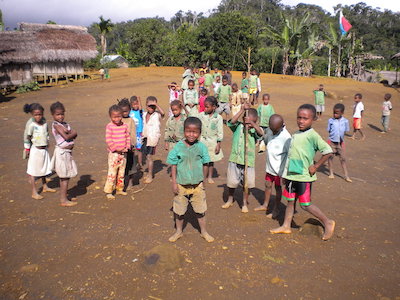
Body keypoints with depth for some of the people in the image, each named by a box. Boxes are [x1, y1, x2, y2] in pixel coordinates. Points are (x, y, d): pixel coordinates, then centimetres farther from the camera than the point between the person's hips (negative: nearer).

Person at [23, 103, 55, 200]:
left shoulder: (44, 121, 0)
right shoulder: (30, 124, -18)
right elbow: (26, 137, -11)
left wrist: (47, 141, 21)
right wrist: (27, 149, -8)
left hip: (44, 149, 7)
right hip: (35, 149, -7)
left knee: (44, 168, 20)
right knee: (33, 170, 2)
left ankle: (45, 187, 37)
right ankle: (34, 192, 9)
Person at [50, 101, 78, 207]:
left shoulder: (65, 124, 12)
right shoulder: (55, 125, -13)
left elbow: (75, 133, 3)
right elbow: (66, 137, -22)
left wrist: (68, 132, -14)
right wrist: (72, 133, -5)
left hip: (67, 152, 8)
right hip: (62, 152, -8)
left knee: (65, 177, 16)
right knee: (65, 177, -4)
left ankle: (63, 196, 29)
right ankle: (63, 200, 3)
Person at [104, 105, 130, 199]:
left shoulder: (125, 126, 5)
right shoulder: (109, 126, -10)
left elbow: (128, 137, 9)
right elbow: (108, 140, -14)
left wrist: (127, 147, -4)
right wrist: (116, 148, -17)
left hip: (123, 153, 5)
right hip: (114, 153, -5)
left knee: (121, 172, 14)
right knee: (112, 173, -5)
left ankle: (119, 189, 28)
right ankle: (108, 191, 5)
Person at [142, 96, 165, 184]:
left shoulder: (157, 115, -11)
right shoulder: (144, 114, 8)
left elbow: (162, 113, -32)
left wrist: (156, 104, -30)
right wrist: (142, 134, 17)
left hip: (153, 138, -7)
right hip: (145, 137, 7)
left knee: (149, 156, -9)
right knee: (145, 155, 13)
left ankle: (150, 176, 2)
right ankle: (149, 173, 30)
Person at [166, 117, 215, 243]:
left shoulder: (201, 147, -8)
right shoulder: (178, 146, -10)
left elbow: (204, 165, 2)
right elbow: (174, 166, -4)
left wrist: (202, 180, 4)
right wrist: (174, 183, -5)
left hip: (197, 185, 0)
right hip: (181, 185, 0)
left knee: (200, 210, 14)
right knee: (179, 210, 15)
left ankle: (204, 232, 34)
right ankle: (179, 231, 37)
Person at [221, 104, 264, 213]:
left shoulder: (254, 130, -2)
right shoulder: (238, 126, 0)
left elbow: (261, 133, -23)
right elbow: (232, 122, -20)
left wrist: (253, 123, -38)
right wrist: (242, 110, -25)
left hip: (248, 160, -1)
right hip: (235, 159, 1)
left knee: (247, 183, 7)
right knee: (231, 182, 13)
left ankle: (245, 203, 27)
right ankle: (230, 200, 36)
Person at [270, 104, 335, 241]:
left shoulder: (312, 135, -15)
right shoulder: (295, 135, 8)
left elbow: (328, 151, -19)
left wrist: (315, 166, -15)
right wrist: (286, 173, 18)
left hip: (304, 177, -7)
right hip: (291, 175, 8)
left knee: (306, 205, 0)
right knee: (290, 201, 16)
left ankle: (327, 222, 19)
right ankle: (286, 226, 29)